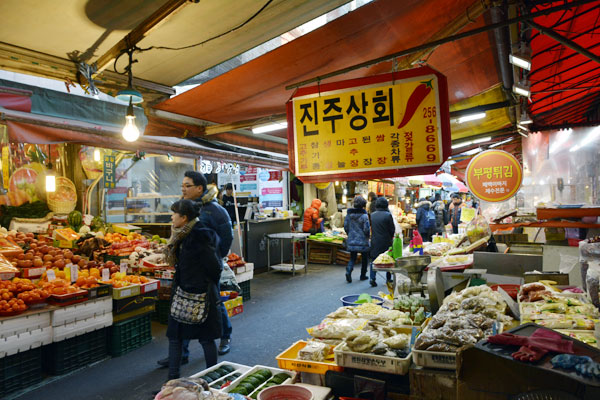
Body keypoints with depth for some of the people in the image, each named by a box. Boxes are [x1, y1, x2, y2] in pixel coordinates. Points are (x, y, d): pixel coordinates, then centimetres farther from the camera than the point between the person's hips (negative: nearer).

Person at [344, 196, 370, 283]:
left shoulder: (349, 214, -1)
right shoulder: (364, 215, -15)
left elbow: (345, 227, 5)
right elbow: (366, 229, -15)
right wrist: (368, 235, 4)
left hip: (351, 240, 4)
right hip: (362, 241, -4)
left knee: (352, 258, 12)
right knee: (365, 258, 14)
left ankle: (348, 271, -12)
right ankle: (363, 275, 22)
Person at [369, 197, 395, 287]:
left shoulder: (372, 215, -1)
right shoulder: (388, 215, -11)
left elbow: (371, 228, 4)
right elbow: (392, 229, -5)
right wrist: (390, 237, 10)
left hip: (375, 241, 3)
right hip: (386, 242, -2)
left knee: (374, 260, 9)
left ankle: (372, 278, -1)